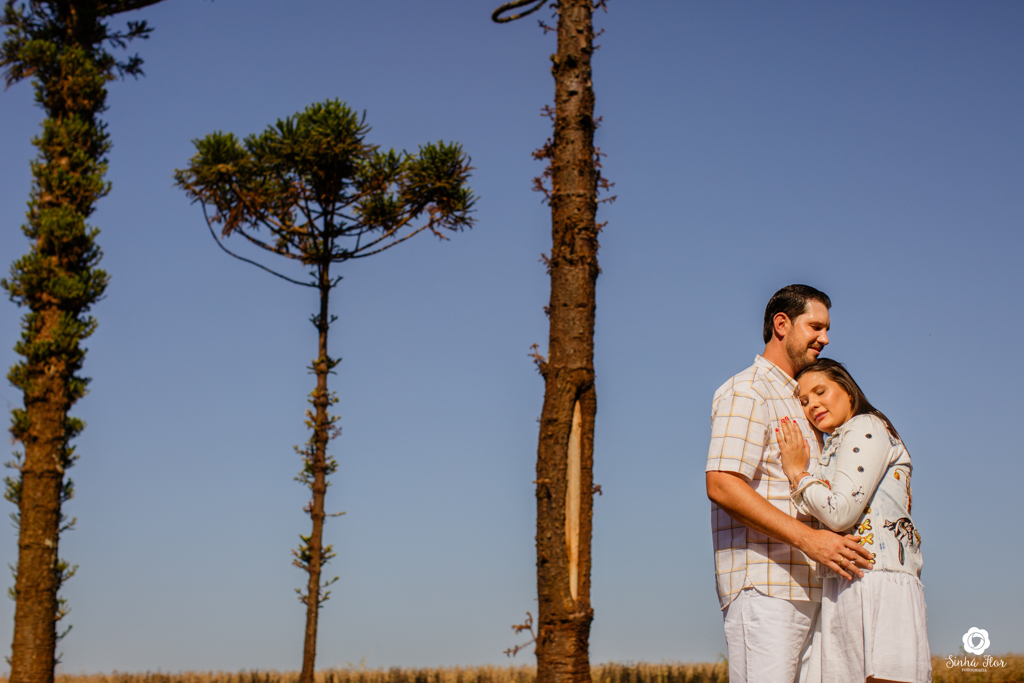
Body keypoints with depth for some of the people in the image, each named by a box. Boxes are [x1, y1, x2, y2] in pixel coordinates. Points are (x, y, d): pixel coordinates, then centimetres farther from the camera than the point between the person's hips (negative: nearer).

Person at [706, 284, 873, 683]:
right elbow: (721, 485, -17)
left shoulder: (798, 401, 27)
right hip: (762, 587, -9)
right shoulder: (746, 392, -3)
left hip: (807, 588, 9)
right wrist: (806, 537, -23)